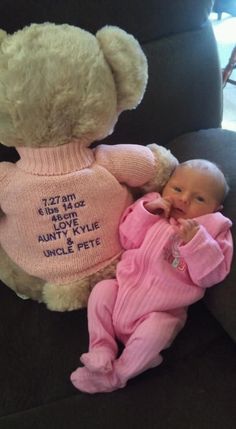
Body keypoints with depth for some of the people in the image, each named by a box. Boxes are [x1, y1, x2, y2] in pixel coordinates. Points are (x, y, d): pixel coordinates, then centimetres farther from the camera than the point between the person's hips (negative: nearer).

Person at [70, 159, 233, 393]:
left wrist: (195, 241, -28)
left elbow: (210, 275, -13)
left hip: (163, 310, -4)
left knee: (155, 330, -28)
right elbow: (128, 240, 2)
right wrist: (145, 212, -12)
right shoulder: (155, 214, 8)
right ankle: (101, 351, 0)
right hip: (126, 291, 5)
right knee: (102, 290, -14)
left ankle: (117, 375, -5)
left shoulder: (211, 232, -2)